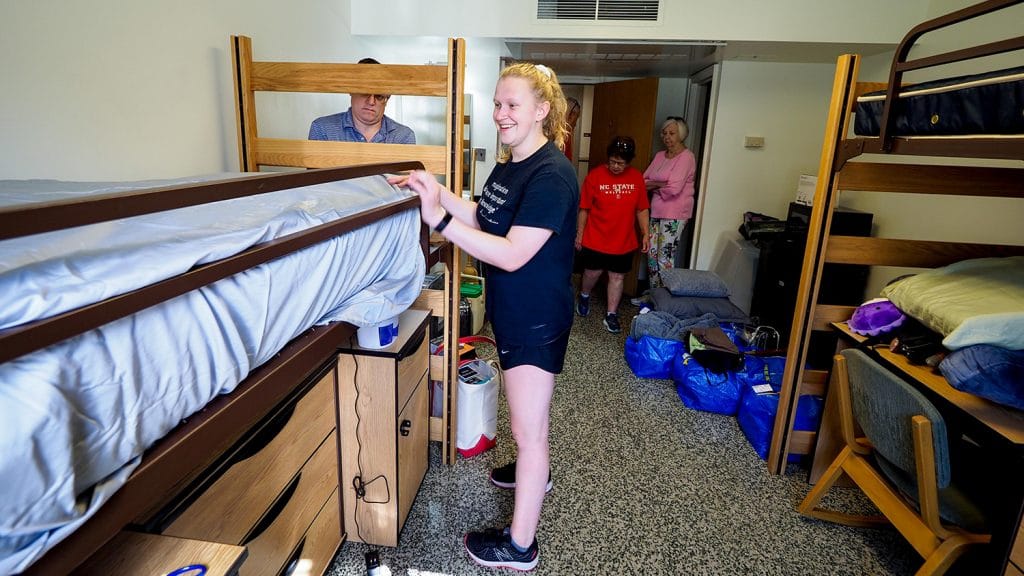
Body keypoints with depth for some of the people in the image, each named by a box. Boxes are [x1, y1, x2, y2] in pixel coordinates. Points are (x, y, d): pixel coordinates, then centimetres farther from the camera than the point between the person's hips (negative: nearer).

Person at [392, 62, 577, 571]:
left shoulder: (552, 175, -23)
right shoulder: (508, 164, 7)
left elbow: (512, 255, -28)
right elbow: (485, 219, 14)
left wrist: (439, 221, -28)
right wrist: (438, 193, 2)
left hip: (537, 319, -9)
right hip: (513, 313, 10)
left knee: (528, 429, 3)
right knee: (528, 416, 28)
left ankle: (520, 545, 20)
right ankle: (535, 473, 53)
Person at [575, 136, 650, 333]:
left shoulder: (637, 177, -2)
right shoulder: (595, 175, -11)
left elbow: (642, 209, 5)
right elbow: (584, 208, -6)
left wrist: (645, 234, -1)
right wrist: (579, 234, -3)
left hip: (624, 241, 2)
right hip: (595, 239, -2)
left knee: (617, 277, 9)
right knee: (593, 272, 11)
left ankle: (611, 315, 21)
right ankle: (584, 296, 42)